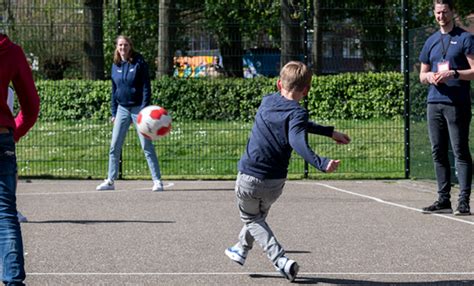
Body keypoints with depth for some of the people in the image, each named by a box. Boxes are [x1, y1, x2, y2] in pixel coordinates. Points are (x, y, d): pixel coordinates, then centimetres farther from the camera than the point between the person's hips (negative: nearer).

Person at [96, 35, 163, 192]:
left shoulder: (139, 63, -7)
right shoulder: (116, 66, 8)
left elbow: (146, 87, -9)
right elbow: (114, 90, 15)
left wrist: (145, 109, -17)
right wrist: (114, 113, 12)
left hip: (138, 108, -5)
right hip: (122, 108, 5)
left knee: (147, 146, -5)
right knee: (114, 147, 4)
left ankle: (157, 180, -1)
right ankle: (110, 180, 12)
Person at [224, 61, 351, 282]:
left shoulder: (268, 101, 4)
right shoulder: (297, 113, -12)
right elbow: (297, 140, -32)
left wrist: (330, 132, 20)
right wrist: (321, 164, -44)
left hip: (249, 178, 1)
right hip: (275, 183, -1)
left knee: (253, 220, 18)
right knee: (259, 213, 28)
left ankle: (281, 260, -1)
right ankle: (241, 250, 48)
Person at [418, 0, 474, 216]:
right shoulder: (431, 41, 18)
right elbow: (422, 75, 23)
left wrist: (454, 73, -18)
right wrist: (430, 76, 1)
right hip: (434, 102, 6)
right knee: (438, 153, 6)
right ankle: (443, 200, 11)